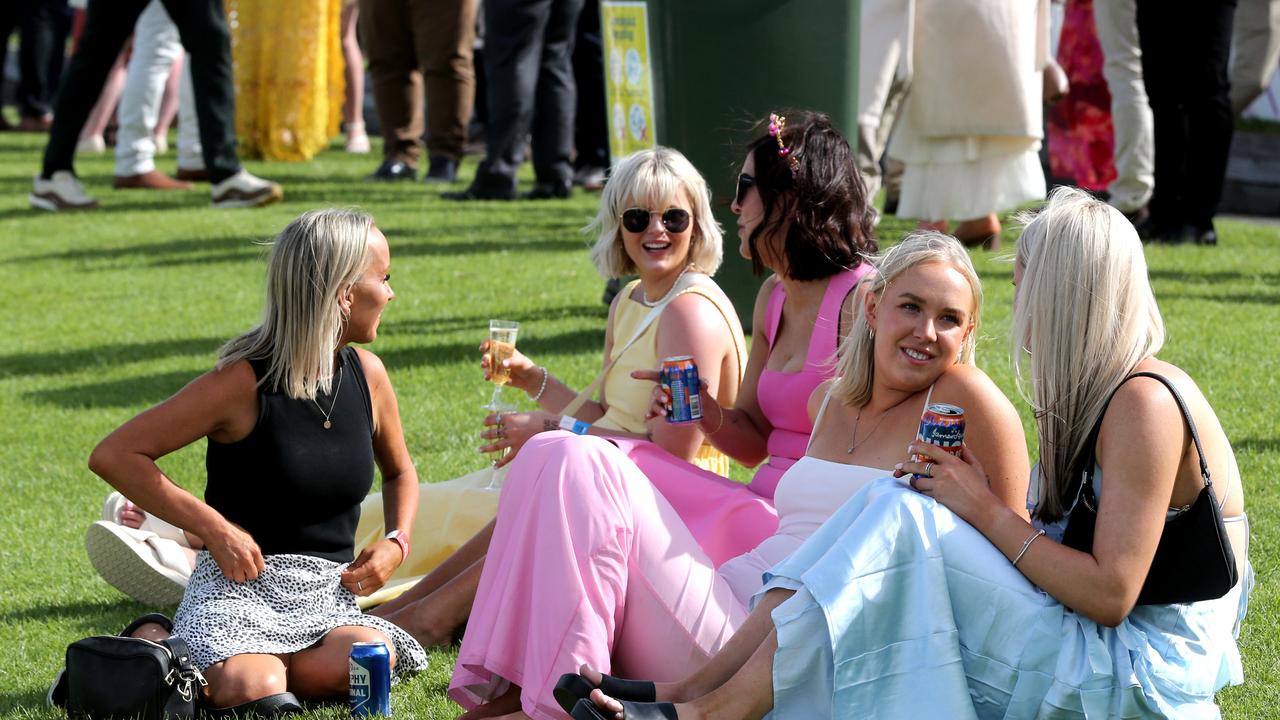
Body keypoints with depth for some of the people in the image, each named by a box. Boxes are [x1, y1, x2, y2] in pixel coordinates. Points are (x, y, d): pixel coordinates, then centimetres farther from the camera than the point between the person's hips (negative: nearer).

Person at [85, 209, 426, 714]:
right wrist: (213, 527, -15)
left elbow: (400, 472, 27)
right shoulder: (244, 382, -10)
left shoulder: (367, 375, 7)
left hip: (328, 594, 4)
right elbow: (112, 456, -10)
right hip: (239, 584, -4)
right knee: (253, 692, -34)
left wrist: (396, 544, 6)